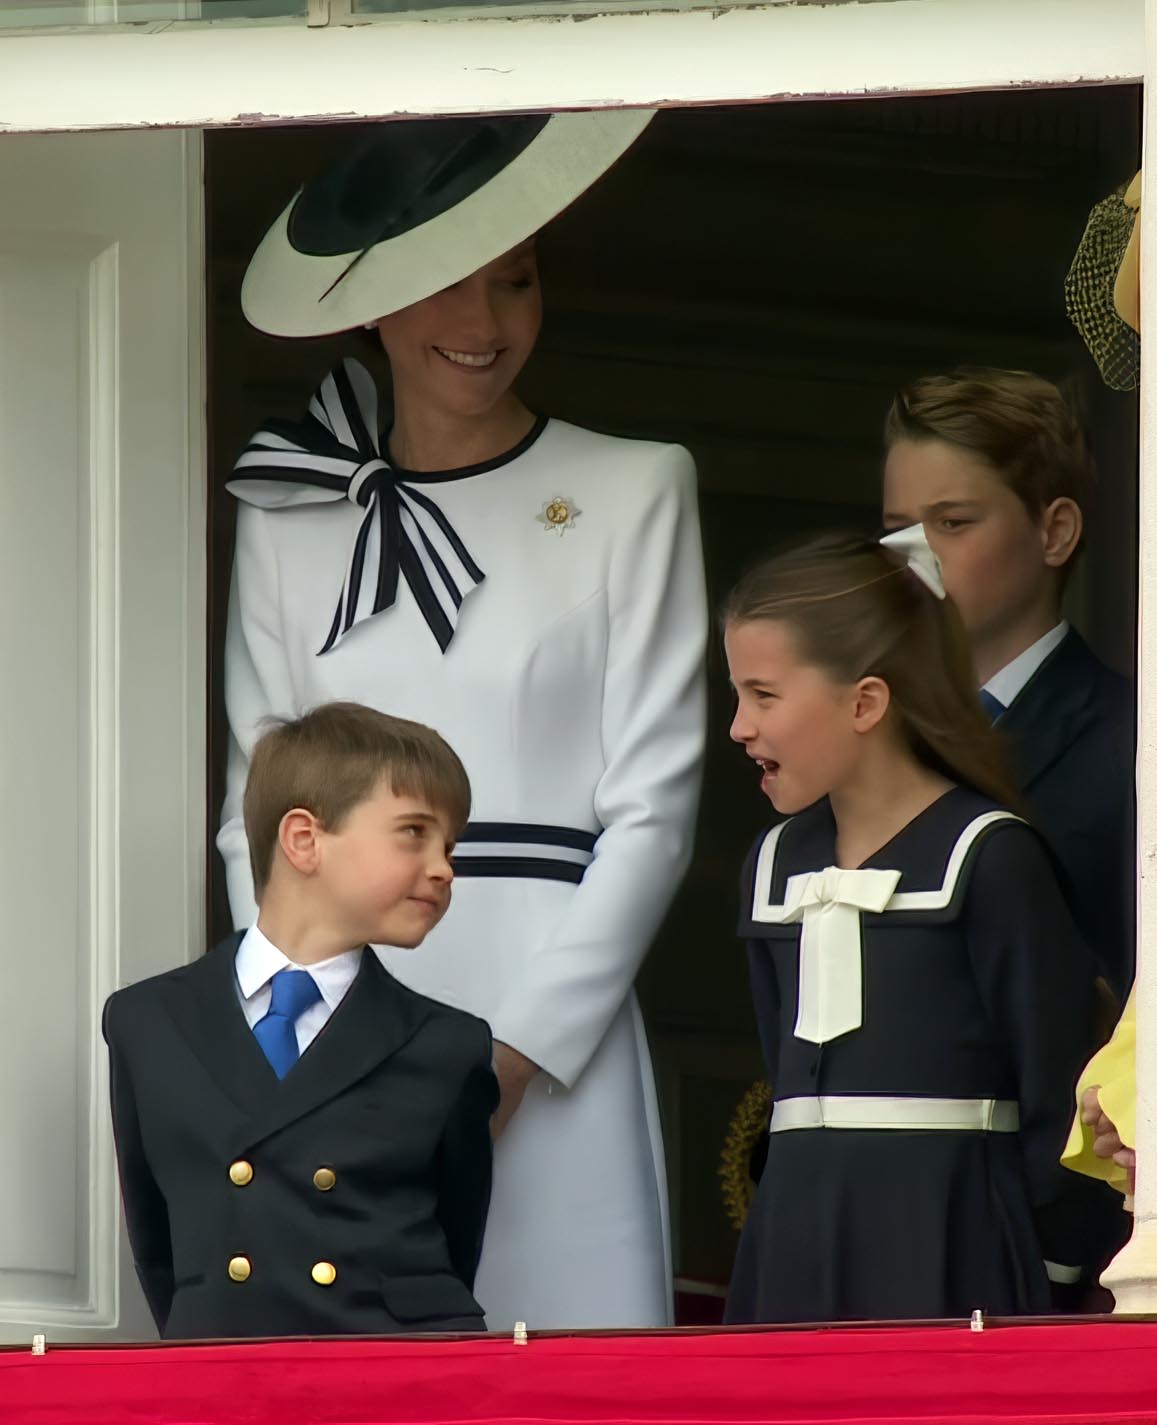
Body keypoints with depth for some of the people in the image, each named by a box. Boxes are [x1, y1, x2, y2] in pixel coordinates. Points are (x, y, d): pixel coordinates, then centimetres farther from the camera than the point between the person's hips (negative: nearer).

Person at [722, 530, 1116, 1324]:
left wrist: (1051, 1271, -7)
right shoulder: (778, 862, 15)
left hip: (943, 1245, -6)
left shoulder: (990, 859, -6)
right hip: (799, 1250, 6)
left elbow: (1058, 1090, -7)